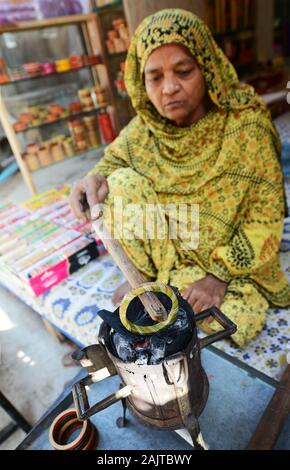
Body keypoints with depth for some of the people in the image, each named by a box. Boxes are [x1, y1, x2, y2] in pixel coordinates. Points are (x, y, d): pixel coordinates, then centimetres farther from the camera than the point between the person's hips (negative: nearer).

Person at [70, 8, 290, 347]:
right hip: (168, 247, 3)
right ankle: (148, 279, -4)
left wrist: (221, 274, -22)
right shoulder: (147, 125, -9)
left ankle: (163, 285, 3)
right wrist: (97, 177, -20)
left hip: (234, 257, -2)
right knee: (123, 181, -19)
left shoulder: (245, 124, -19)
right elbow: (115, 157, 5)